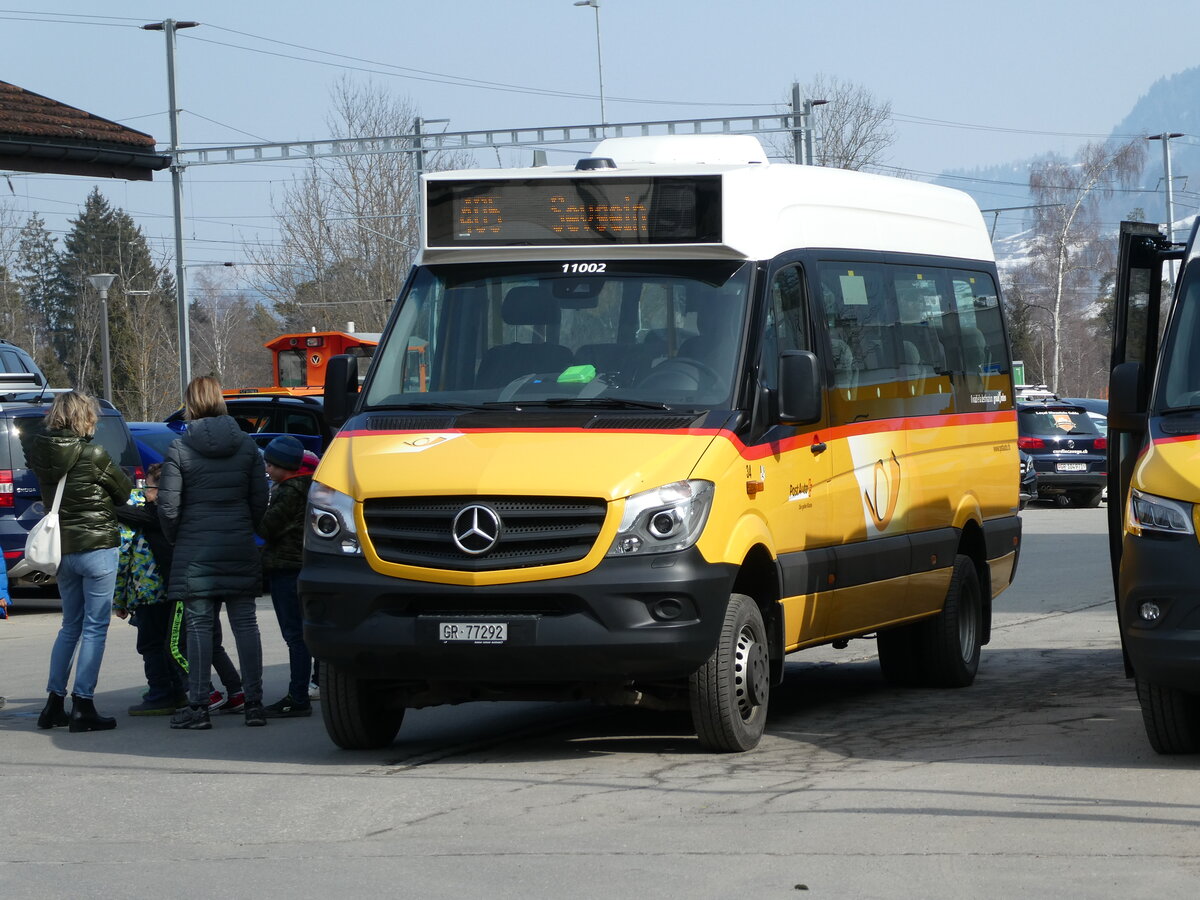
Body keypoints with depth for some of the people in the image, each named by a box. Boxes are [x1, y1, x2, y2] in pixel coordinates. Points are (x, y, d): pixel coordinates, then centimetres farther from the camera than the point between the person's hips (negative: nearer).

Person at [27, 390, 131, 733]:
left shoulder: (42, 453, 2)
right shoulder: (92, 454, -16)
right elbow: (124, 492, -3)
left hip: (62, 549, 6)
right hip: (97, 547, -6)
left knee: (70, 625, 18)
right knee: (94, 628, 0)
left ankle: (54, 704, 18)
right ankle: (83, 707, -2)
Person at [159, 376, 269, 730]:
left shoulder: (179, 450, -6)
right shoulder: (246, 445, 4)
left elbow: (168, 507, -7)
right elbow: (260, 499, 4)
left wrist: (176, 538, 10)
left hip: (195, 550, -3)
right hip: (240, 548, 3)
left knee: (199, 625, 0)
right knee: (245, 622, 6)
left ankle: (198, 706, -1)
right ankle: (254, 702, 5)